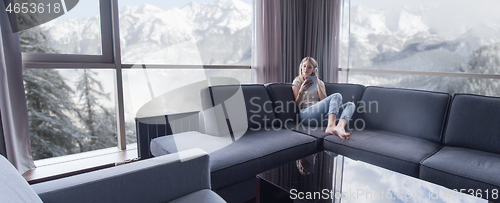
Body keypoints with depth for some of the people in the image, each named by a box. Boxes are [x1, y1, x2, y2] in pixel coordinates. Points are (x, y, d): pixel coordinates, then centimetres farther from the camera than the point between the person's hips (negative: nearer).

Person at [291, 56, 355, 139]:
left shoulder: (320, 83, 25)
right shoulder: (297, 81, 15)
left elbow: (324, 100, 9)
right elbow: (297, 104, 5)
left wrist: (318, 84, 2)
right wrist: (301, 91, -14)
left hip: (321, 114, 5)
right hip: (306, 113, -5)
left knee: (351, 104, -14)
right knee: (337, 96, -24)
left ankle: (340, 127, -45)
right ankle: (330, 126, -48)